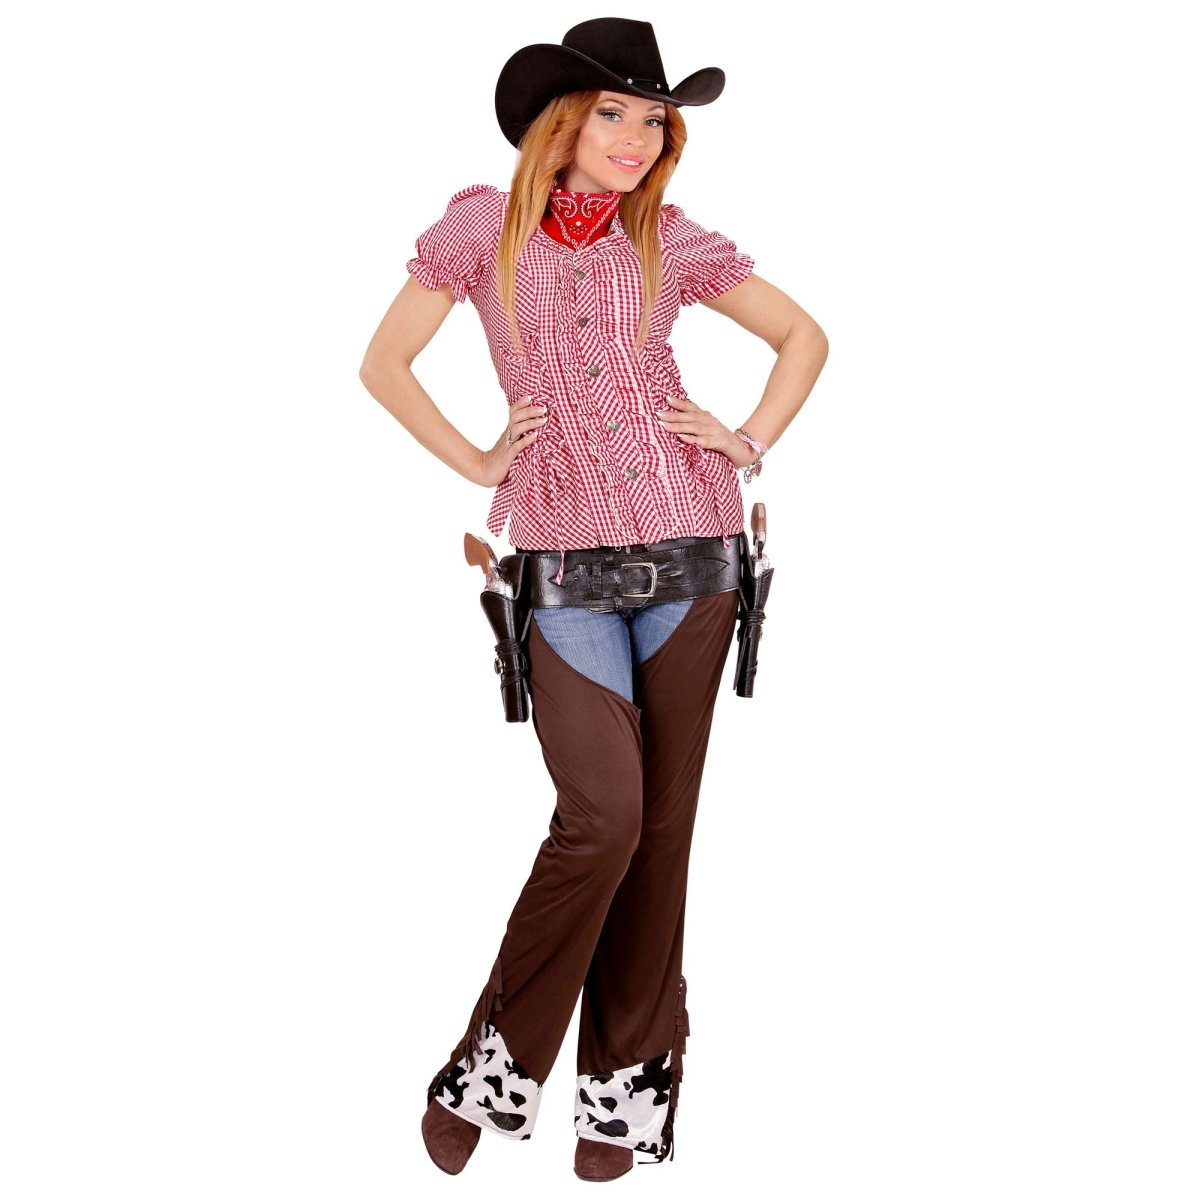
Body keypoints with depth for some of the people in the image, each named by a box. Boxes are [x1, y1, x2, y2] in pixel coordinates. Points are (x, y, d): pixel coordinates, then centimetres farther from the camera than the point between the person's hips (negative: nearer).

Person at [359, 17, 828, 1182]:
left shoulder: (671, 240, 7)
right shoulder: (484, 225, 3)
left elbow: (803, 335, 17)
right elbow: (384, 363, 7)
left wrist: (753, 443, 6)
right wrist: (473, 460, 1)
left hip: (688, 549, 2)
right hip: (563, 563, -2)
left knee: (662, 821, 4)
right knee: (603, 813, -14)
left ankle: (626, 1074, 19)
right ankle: (497, 1060, 6)